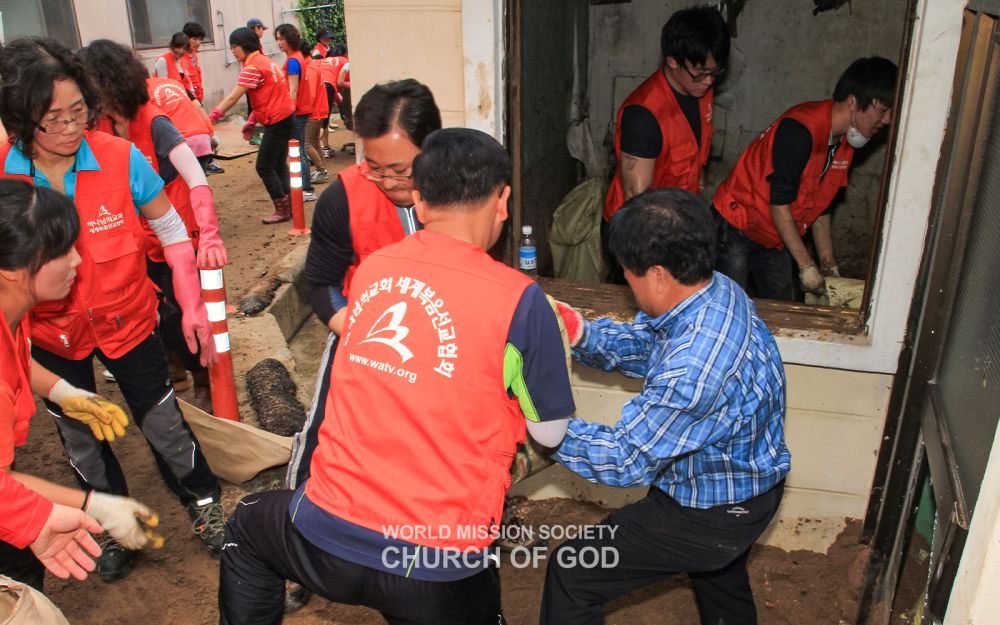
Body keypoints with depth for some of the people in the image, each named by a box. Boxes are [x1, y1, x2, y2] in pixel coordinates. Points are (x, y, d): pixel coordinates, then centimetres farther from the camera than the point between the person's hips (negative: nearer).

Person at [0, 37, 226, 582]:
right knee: (79, 438, 20)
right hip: (50, 334, 2)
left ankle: (203, 504, 37)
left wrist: (192, 306, -12)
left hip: (127, 318, -2)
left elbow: (171, 230, -8)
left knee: (163, 423, 10)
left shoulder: (121, 159, -21)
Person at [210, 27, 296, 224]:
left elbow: (232, 98, -20)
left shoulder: (252, 67, -16)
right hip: (286, 117, 9)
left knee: (264, 167, -1)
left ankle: (283, 209, 4)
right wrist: (251, 121, 12)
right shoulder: (263, 60, 12)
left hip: (277, 121, -9)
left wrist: (209, 119, -19)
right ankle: (289, 206, 19)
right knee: (278, 163, 15)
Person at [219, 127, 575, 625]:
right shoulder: (520, 301, -14)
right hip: (437, 569, -2)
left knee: (245, 530, 35)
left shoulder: (371, 269, -1)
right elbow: (550, 433, -2)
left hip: (326, 543, 3)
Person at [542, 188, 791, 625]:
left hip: (714, 518, -9)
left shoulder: (694, 374, -42)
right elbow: (644, 344, -2)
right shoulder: (716, 289, -15)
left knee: (571, 572, -1)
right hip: (744, 481, 9)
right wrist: (582, 334, -19)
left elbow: (627, 459, -30)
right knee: (719, 574, 38)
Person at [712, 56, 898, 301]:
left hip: (774, 239, 9)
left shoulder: (846, 142, 2)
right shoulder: (800, 130, -26)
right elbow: (779, 203, -25)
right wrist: (807, 266, -21)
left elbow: (821, 206, 10)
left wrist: (828, 265, 5)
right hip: (736, 227, -8)